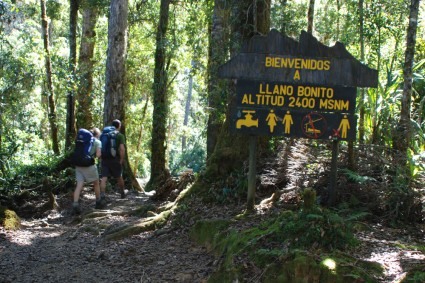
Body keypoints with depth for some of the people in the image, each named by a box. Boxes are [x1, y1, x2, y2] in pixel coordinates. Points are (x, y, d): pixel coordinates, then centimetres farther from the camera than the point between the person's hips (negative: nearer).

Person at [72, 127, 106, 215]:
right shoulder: (98, 142, 3)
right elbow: (98, 155, -9)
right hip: (89, 165, -4)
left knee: (79, 185, -3)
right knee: (96, 184, 17)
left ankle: (75, 204, -21)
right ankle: (98, 202, 29)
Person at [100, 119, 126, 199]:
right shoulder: (120, 136, -5)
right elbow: (122, 149, -16)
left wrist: (102, 157, 15)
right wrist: (121, 160, -8)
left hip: (105, 159, 3)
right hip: (115, 160, -3)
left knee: (104, 178, -2)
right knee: (119, 177, 16)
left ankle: (102, 195, -16)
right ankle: (122, 193, 32)